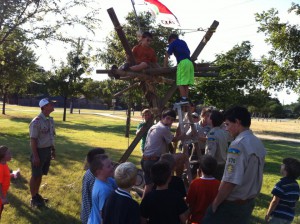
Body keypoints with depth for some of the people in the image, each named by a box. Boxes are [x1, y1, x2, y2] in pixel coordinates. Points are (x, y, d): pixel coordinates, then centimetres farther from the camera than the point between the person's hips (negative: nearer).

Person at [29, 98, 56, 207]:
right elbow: (33, 140, -18)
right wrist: (35, 156, -19)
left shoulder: (50, 120, 5)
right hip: (39, 151, -7)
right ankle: (33, 198, 19)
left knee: (41, 175, 18)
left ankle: (37, 195, 33)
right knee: (35, 176, 6)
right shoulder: (36, 121, -20)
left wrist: (53, 150, 17)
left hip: (47, 150, 7)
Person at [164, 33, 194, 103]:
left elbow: (166, 57, 9)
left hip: (182, 62, -7)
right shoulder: (183, 42, 28)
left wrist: (164, 68, 13)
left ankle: (184, 99, -15)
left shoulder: (173, 43, 11)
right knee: (186, 83, 6)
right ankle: (186, 99, 3)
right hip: (190, 62, 7)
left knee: (180, 83, -8)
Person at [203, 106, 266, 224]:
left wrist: (215, 203, -14)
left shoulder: (238, 145, -23)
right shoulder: (258, 143, 5)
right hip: (249, 202, 9)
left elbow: (230, 181, -26)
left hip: (232, 204, -9)